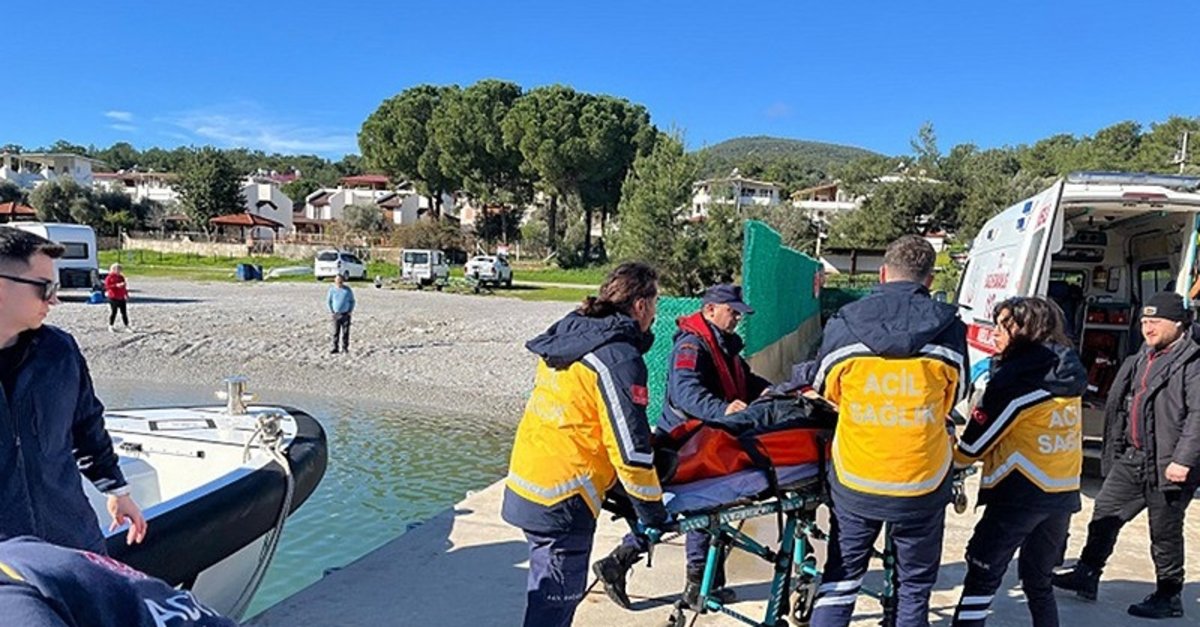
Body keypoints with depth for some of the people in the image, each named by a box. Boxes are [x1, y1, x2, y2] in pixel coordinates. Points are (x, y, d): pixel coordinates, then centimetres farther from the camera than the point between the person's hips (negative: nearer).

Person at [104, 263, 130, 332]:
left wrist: (126, 295, 16)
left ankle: (127, 326, 10)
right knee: (113, 312, -2)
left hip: (121, 298, 6)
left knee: (124, 312, 5)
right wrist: (116, 285, -25)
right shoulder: (109, 278, -5)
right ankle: (111, 326, 10)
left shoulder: (121, 277, 13)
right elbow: (107, 286, -15)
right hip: (113, 298, -6)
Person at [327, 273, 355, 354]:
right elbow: (328, 301, 8)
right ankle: (335, 348, 11)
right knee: (336, 332, 3)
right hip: (336, 314, 1)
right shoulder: (332, 290, -3)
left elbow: (352, 301, 6)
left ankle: (345, 348, 12)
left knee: (345, 332, 3)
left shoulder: (348, 290, -4)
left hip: (346, 314, -1)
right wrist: (331, 311, 2)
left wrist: (350, 311, -2)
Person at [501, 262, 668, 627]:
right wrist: (653, 514, -6)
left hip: (523, 485, 9)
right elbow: (630, 449, -18)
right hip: (561, 501, -9)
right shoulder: (620, 359, -17)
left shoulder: (568, 335, 8)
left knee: (548, 594, 23)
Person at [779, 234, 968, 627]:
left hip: (855, 481, 1)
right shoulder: (949, 329, -8)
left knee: (841, 580, 15)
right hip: (922, 483, 0)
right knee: (915, 587, 17)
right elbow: (952, 399, 7)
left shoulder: (843, 325, -8)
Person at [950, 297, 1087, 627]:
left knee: (982, 577, 0)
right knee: (1038, 580, 19)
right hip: (1064, 492, 7)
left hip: (1021, 492, -7)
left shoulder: (1015, 378, -15)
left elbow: (975, 443, -11)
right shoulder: (1067, 375, 6)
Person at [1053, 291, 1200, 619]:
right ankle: (1087, 575, 22)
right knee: (1104, 514, 11)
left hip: (1167, 465, -8)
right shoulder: (1143, 359, 14)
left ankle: (1168, 596, 22)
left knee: (1165, 533, 5)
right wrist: (1114, 450, 20)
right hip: (1132, 458, 8)